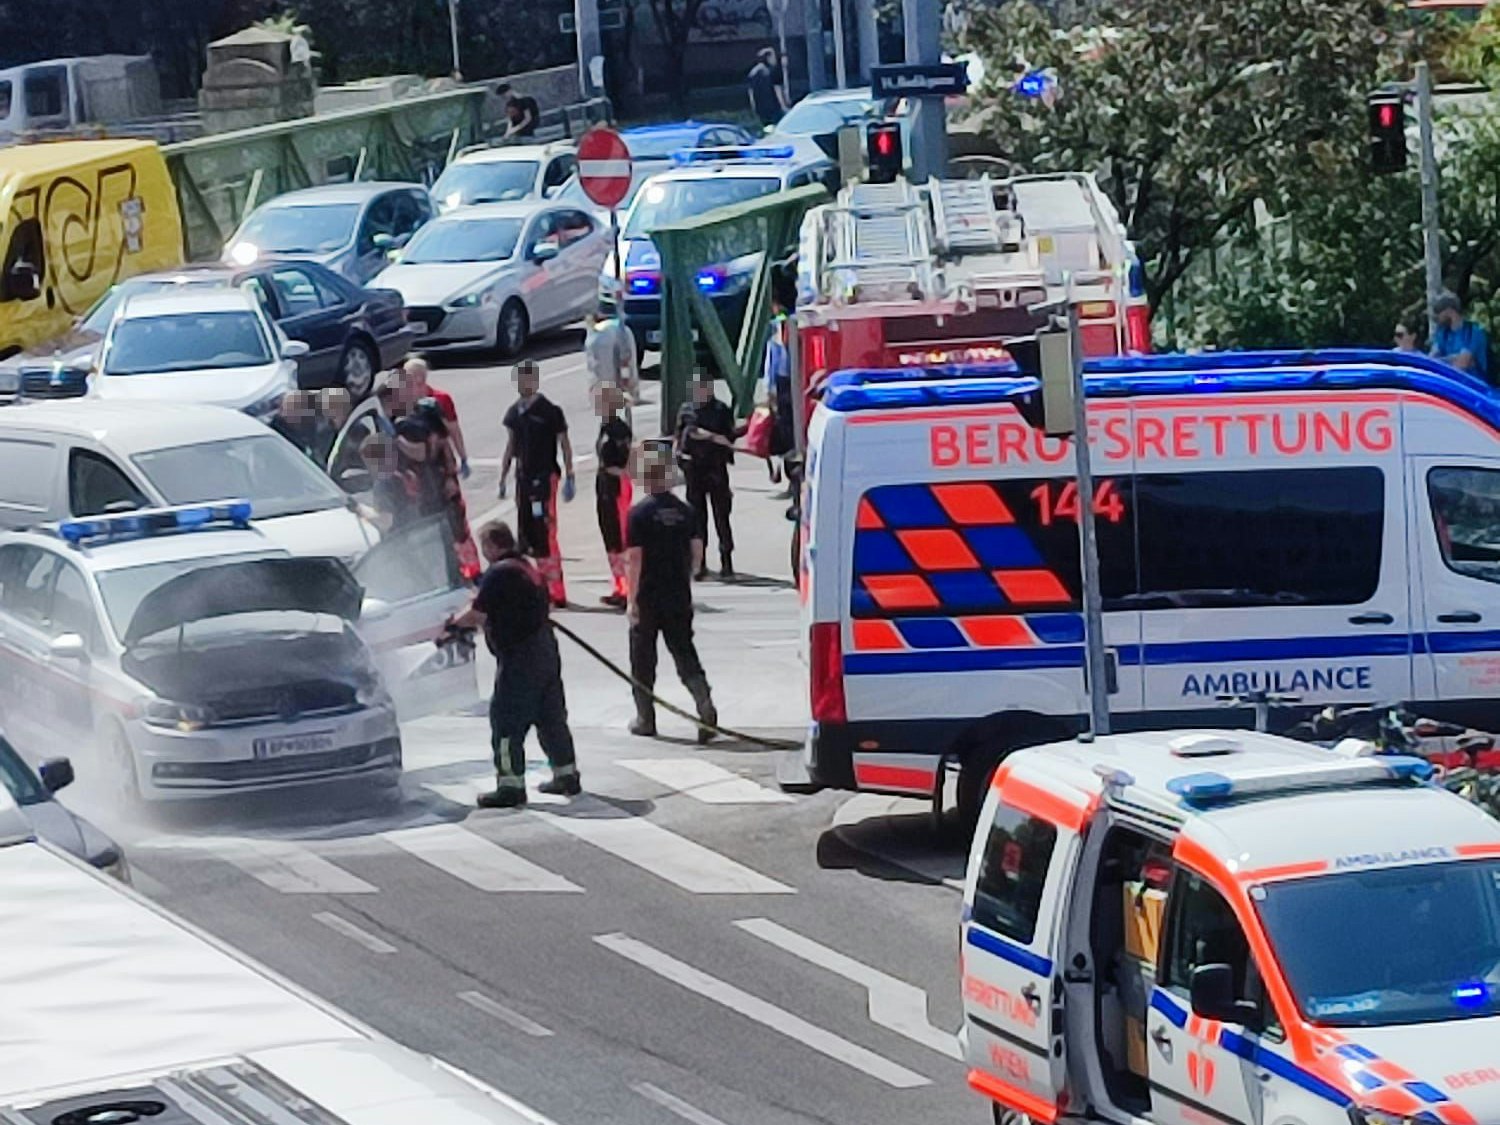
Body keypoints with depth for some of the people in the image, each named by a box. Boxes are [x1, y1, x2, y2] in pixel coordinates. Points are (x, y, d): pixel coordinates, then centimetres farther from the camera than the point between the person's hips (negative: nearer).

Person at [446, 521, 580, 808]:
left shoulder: (498, 574, -16)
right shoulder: (528, 568, 14)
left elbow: (478, 616, -17)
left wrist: (454, 622, 2)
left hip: (519, 658, -9)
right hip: (546, 652, 9)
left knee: (506, 721, -4)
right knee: (551, 717, 17)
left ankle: (511, 786, -6)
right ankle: (566, 775, 25)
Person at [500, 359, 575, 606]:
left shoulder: (550, 411, -9)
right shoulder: (514, 412, 10)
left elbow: (565, 445, -6)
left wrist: (569, 478, -9)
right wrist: (503, 478, 18)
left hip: (545, 477, -7)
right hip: (523, 478, 7)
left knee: (546, 536, -11)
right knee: (527, 534, 10)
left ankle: (556, 592, -9)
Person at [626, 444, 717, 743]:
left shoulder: (639, 513, -12)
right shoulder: (683, 510, 2)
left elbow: (634, 558, -14)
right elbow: (697, 549, 5)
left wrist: (632, 600, -10)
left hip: (648, 596, -4)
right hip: (679, 595, 4)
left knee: (643, 659, 10)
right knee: (684, 653, 7)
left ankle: (645, 718, 14)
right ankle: (705, 704, -14)